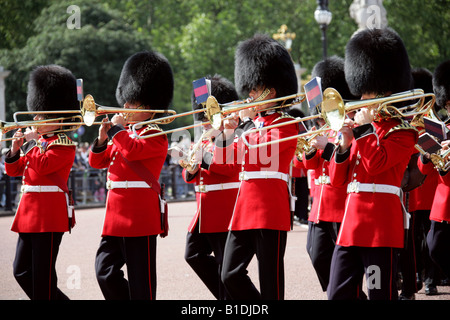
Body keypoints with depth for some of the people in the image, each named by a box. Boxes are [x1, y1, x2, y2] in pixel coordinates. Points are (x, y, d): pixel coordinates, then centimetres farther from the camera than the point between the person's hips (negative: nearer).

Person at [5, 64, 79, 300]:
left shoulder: (64, 144, -8)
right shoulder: (35, 143, 18)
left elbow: (43, 166, -22)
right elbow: (14, 170, 20)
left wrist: (33, 140, -11)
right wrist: (15, 150, 2)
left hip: (49, 216, -9)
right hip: (29, 211, 9)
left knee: (42, 273, -6)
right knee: (21, 271, 10)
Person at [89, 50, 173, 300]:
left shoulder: (156, 136, -6)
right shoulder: (125, 135, 19)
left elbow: (133, 150, -25)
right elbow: (97, 162, 21)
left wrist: (117, 128, -9)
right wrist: (102, 139, 2)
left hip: (140, 215, -9)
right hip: (116, 215, 9)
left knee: (140, 279, -3)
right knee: (105, 270, 6)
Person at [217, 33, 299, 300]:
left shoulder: (286, 125, -3)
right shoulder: (253, 124, 19)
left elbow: (263, 151, -19)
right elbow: (227, 158, 19)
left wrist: (247, 121, -8)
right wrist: (228, 130, 4)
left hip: (270, 211, -8)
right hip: (245, 208, 8)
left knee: (270, 279, -3)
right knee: (231, 276, 4)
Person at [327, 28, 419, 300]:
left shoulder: (403, 132, -1)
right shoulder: (360, 131, 19)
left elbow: (376, 162, -18)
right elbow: (337, 179, 17)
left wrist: (364, 126, -9)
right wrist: (345, 146, 1)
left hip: (382, 226, -7)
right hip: (351, 226, 8)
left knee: (381, 294, -4)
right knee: (338, 295, 6)